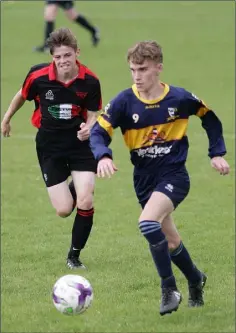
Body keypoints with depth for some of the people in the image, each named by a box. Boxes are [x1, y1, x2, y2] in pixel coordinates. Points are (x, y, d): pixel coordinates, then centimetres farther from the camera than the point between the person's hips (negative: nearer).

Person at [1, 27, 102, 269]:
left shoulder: (90, 82, -15)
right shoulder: (38, 76, -15)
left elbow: (93, 115, -2)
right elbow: (22, 95, 7)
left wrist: (89, 127, -25)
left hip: (80, 143, 0)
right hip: (50, 146, 0)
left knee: (85, 202, -13)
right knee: (64, 210, -6)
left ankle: (74, 256, 9)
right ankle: (70, 190, 35)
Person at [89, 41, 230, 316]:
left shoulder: (180, 98, -11)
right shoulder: (124, 102, -10)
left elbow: (210, 117, 7)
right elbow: (98, 132, -16)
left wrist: (217, 153, 5)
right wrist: (103, 157, -37)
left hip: (174, 175, -4)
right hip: (144, 179, 4)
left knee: (148, 223, -28)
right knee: (169, 241, 15)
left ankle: (169, 289, -14)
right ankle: (196, 280, 45)